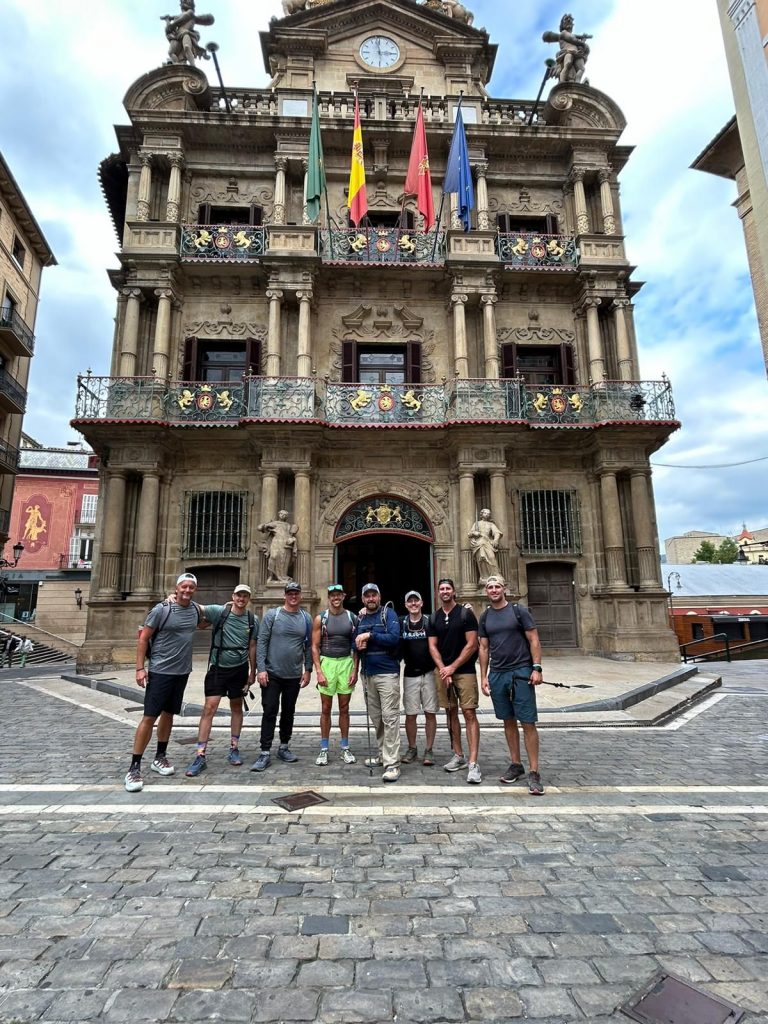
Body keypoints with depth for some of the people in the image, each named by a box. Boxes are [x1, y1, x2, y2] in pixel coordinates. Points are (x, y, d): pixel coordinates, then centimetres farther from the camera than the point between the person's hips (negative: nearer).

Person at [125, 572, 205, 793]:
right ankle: (134, 768, 6)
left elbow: (205, 623, 27)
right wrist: (140, 668, -12)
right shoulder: (161, 610, -13)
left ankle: (160, 757, 31)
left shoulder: (196, 609, 4)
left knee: (168, 714, 16)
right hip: (160, 671, -5)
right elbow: (143, 638, -9)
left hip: (182, 671, 5)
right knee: (149, 717, -4)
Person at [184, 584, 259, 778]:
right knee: (209, 708, -6)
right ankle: (200, 757, 3)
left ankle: (234, 749, 28)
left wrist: (252, 672, 8)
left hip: (239, 668, 3)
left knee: (237, 708, 13)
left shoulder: (253, 620, -1)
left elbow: (252, 647, 6)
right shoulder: (219, 611, -9)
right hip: (218, 667, -2)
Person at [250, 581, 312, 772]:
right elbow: (261, 642, -8)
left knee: (288, 713, 14)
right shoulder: (272, 614, -5)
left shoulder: (306, 618, 3)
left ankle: (284, 747, 28)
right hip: (272, 673, -3)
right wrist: (261, 669, -14)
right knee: (269, 712, -1)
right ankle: (265, 753, 9)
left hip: (294, 676, 3)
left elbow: (308, 646, 7)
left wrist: (308, 670, 3)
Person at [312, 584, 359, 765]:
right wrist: (319, 671, -10)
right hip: (327, 662, -1)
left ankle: (345, 749, 21)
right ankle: (324, 750, 18)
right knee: (326, 709, 7)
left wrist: (355, 670, -2)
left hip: (346, 663, 1)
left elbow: (356, 646, 5)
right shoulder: (321, 618, -2)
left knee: (344, 708, 10)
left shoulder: (352, 618, 3)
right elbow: (315, 647, -2)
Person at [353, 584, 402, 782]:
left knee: (390, 718, -7)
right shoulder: (360, 619, 12)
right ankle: (383, 754, 29)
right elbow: (355, 642, 18)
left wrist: (370, 635, -19)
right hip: (368, 674, 6)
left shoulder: (388, 614, -5)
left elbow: (394, 638, -18)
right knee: (376, 717, 15)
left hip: (387, 673, -6)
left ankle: (392, 763, -2)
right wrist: (359, 645, -5)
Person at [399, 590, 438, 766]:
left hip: (429, 673, -1)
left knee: (430, 713, 5)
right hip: (410, 674, 1)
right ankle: (411, 749, 23)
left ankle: (429, 750, 17)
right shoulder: (401, 623, 3)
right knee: (410, 714, 7)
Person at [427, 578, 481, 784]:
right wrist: (443, 669, -8)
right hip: (442, 670, 5)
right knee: (451, 712, 11)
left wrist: (452, 667, -11)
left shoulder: (466, 613, -4)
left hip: (464, 670, -4)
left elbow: (472, 645, -8)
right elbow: (432, 646, 6)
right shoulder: (434, 618, 9)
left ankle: (473, 763, -5)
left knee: (469, 714, -8)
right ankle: (459, 756, 23)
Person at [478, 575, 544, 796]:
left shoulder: (519, 611, -2)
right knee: (508, 722, 12)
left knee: (528, 723, -2)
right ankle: (516, 765, 24)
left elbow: (534, 640, -3)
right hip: (497, 674, 4)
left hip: (521, 672, -4)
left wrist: (537, 668, -12)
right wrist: (483, 676, 7)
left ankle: (534, 772, 5)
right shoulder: (485, 617, 9)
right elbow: (483, 648, 11)